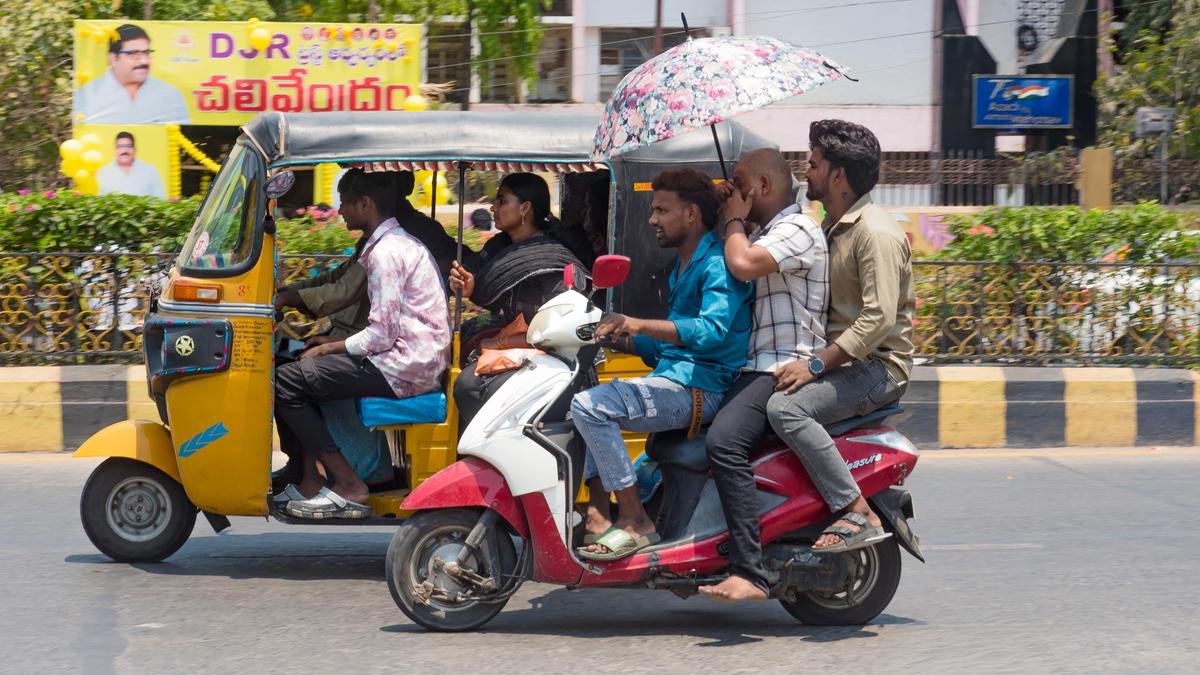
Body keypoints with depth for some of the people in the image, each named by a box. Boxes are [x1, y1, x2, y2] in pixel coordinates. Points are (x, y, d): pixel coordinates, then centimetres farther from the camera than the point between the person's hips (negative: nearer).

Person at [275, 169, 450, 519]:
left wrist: (327, 349, -6)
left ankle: (349, 486, -12)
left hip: (403, 370, -11)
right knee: (305, 372, 18)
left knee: (286, 382, -12)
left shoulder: (385, 252, -14)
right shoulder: (400, 242, 19)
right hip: (421, 361, 11)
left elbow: (381, 333, -19)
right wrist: (328, 344, 16)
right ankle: (310, 480, 11)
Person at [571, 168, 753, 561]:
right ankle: (598, 513, 2)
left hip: (700, 388, -11)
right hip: (672, 377, 11)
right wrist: (618, 338, 13)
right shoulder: (683, 268, 22)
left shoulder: (717, 263, -11)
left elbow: (712, 329, -28)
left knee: (590, 406, -23)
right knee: (587, 404, 15)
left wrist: (639, 325, -35)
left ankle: (634, 522, -20)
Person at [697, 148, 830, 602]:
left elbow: (743, 265, -24)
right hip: (753, 368, 11)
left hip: (784, 369, -11)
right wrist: (728, 219, 21)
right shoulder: (760, 234, 26)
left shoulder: (797, 229, -9)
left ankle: (749, 573, -38)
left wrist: (735, 221, -5)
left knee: (725, 444, -33)